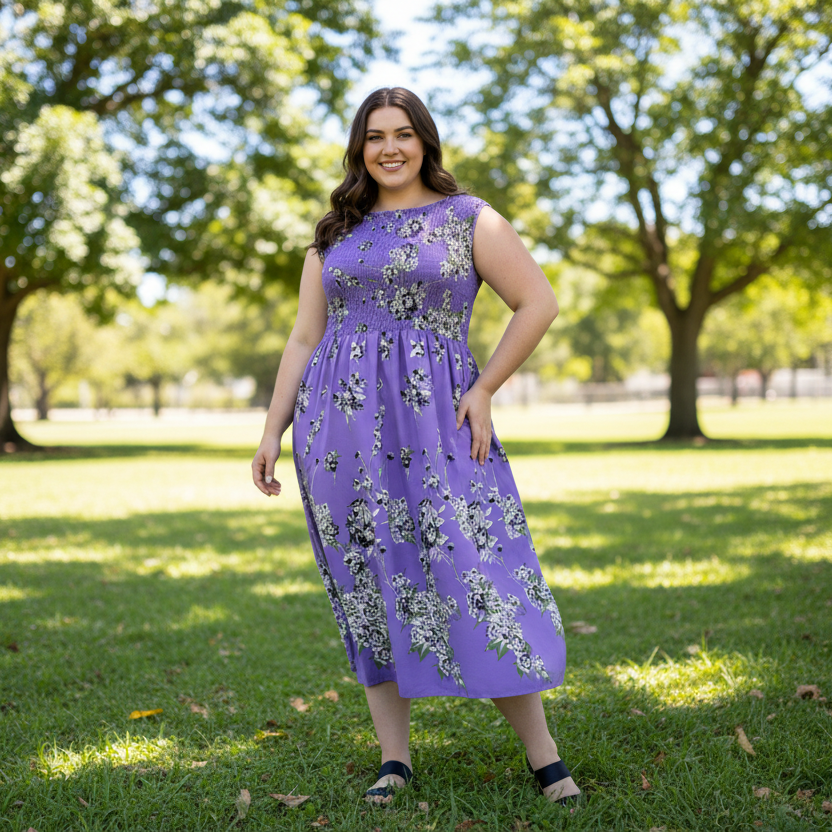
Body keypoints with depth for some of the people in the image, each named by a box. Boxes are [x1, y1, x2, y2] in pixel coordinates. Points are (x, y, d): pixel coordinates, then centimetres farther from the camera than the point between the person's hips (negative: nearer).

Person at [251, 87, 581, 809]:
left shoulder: (469, 219, 7)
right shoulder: (334, 236, 16)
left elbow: (540, 302, 3)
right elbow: (304, 341, 17)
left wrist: (485, 388, -4)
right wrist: (273, 431, 11)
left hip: (434, 420, -3)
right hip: (342, 426, 3)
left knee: (476, 570, -8)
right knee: (370, 583, 3)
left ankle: (543, 755, 1)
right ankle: (395, 758, 11)